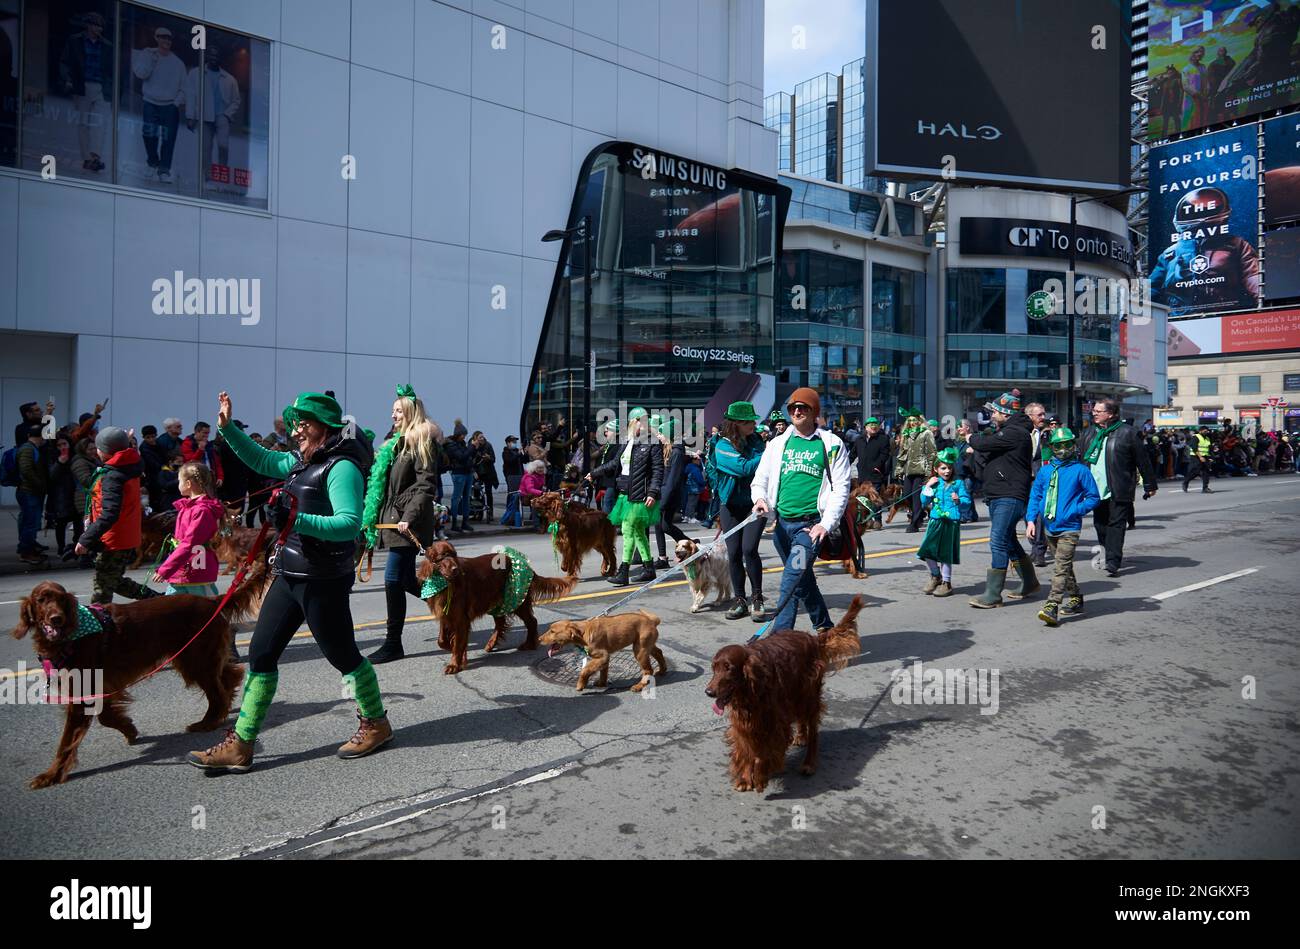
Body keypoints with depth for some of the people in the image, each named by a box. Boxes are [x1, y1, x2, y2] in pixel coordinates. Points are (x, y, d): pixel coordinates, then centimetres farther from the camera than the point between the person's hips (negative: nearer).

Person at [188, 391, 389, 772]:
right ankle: (239, 745, 17)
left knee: (342, 655, 5)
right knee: (261, 653, 8)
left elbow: (350, 524, -26)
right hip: (289, 576, 9)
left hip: (323, 582, -9)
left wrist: (299, 521, -32)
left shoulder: (342, 468, -17)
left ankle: (376, 725, 26)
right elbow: (261, 459, 26)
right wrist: (227, 428, 17)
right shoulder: (301, 461, 10)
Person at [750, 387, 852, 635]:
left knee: (793, 577, -19)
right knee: (803, 579, 16)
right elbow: (760, 479, 13)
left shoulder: (831, 445, 1)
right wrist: (760, 498, -10)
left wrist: (826, 524, -13)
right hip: (782, 523, 5)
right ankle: (825, 627, 33)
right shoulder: (778, 443, 12)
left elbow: (841, 487, -3)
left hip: (811, 523, -5)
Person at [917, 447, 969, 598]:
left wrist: (958, 500, -20)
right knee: (928, 551, -2)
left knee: (946, 554, 3)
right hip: (935, 521, 3)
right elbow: (924, 502, 6)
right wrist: (927, 487, -5)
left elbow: (967, 502, 0)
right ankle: (935, 576, 23)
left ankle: (946, 583, 19)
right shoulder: (934, 483, 7)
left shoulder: (958, 483, 0)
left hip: (951, 523, -3)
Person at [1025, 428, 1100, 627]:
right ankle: (1076, 599, 32)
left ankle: (1051, 606, -20)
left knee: (1061, 567, -14)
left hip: (1069, 529, -6)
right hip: (1050, 528, 6)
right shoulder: (1045, 470, 6)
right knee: (1063, 566, 17)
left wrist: (1074, 511, -12)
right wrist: (1031, 520, 2)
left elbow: (1094, 497, -1)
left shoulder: (1080, 470, -5)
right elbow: (1035, 495, 11)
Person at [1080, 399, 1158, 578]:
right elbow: (1084, 459, 15)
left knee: (1116, 525, -5)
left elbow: (1143, 460, -3)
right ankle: (1111, 554, 28)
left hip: (1119, 491, -6)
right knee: (1100, 524, 12)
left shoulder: (1127, 433, -7)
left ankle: (1113, 563, -5)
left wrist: (1150, 485, 0)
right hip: (1096, 489, 6)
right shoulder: (1092, 432, 11)